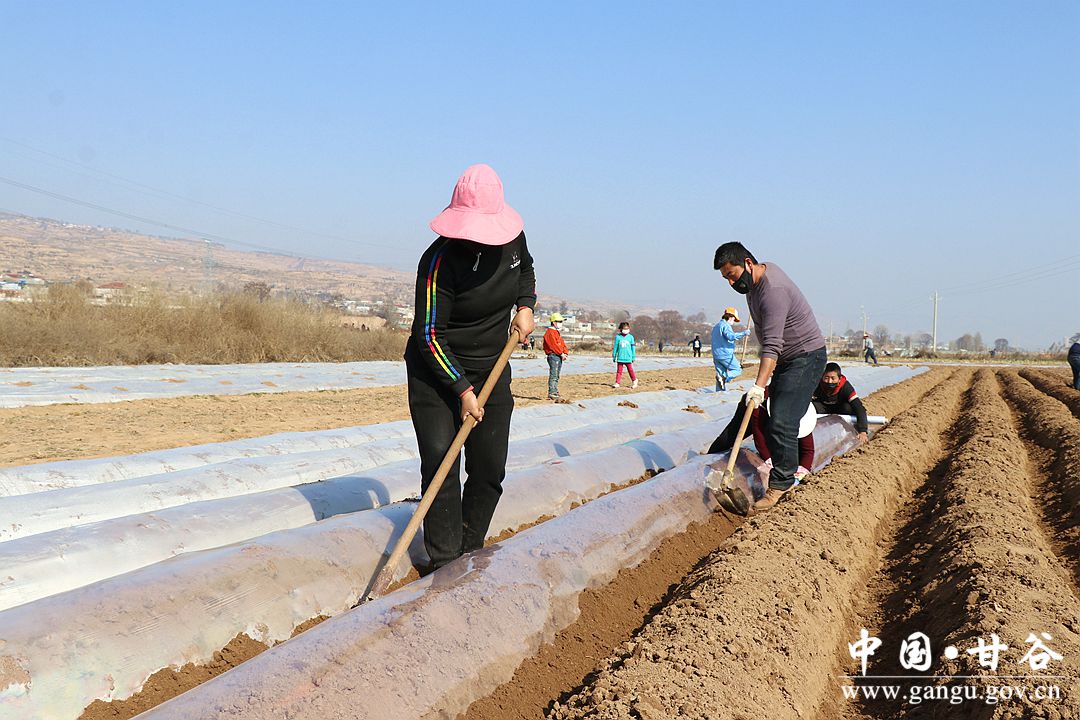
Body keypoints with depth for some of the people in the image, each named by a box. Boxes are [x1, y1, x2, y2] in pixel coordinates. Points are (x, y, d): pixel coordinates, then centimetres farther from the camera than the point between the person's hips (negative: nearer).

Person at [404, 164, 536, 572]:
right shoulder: (440, 260, -22)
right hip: (437, 372, -5)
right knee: (440, 467, -9)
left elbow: (526, 269, 21)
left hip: (491, 369, 5)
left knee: (490, 471, 4)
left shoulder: (513, 237, -5)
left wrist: (525, 307, 3)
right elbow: (430, 335, -20)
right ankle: (444, 565, -1)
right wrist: (462, 390, -23)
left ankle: (470, 556, 19)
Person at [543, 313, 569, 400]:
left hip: (559, 357, 10)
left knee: (557, 376, 13)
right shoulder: (550, 332, -11)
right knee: (553, 375, -12)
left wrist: (566, 353, 5)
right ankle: (551, 393, -13)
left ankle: (555, 392, 18)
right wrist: (561, 353, -18)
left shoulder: (557, 333, 22)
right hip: (553, 356, -10)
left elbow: (562, 343, 19)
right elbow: (554, 345, -18)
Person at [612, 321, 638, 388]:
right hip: (620, 357, 1)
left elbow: (633, 348, 9)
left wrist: (633, 357, 9)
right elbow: (615, 347, 9)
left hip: (628, 358, -1)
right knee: (619, 370, 2)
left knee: (630, 370, 3)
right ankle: (617, 383, 6)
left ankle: (634, 381, 18)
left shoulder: (630, 337, 4)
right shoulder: (618, 337, 3)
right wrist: (614, 357, 9)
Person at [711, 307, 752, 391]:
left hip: (716, 355, 9)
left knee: (721, 372, 10)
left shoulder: (716, 327, 23)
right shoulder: (725, 325, -9)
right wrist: (743, 333, -29)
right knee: (738, 370, 0)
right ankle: (724, 377, -23)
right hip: (725, 354, -9)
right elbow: (731, 336, -28)